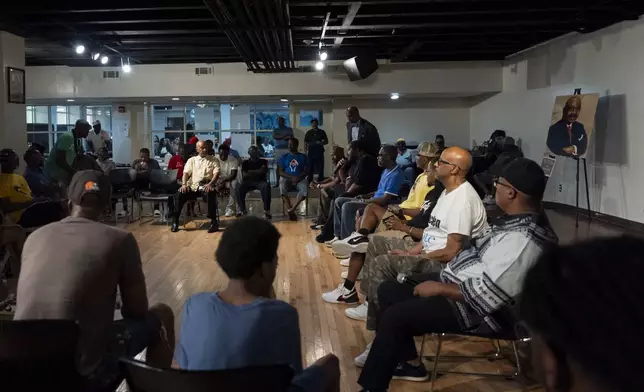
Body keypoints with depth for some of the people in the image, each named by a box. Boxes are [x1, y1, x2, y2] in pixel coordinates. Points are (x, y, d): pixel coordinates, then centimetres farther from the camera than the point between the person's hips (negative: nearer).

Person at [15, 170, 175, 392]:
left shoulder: (34, 237, 8)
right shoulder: (119, 239, -6)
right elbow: (137, 311, 3)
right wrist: (120, 308, 26)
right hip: (83, 373, -5)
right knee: (161, 316, 17)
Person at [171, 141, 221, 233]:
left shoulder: (214, 160, 13)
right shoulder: (192, 160, 20)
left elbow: (216, 173, -1)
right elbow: (186, 173, 8)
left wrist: (210, 184, -22)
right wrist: (184, 184, -13)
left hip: (206, 185, -2)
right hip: (193, 186, 2)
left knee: (211, 193, -37)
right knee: (180, 194, -26)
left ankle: (214, 222, -30)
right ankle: (175, 221, -13)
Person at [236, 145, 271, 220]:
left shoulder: (263, 161, 14)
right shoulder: (245, 163, 14)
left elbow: (264, 171, -4)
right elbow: (244, 175, -1)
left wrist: (250, 172, -7)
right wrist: (258, 172, -4)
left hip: (260, 181, -1)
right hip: (248, 181, 1)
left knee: (266, 186, -37)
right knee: (240, 188, -32)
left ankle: (267, 210, -37)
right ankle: (242, 209, -15)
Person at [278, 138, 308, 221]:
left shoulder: (303, 157, 11)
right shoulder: (284, 157, 11)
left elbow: (306, 171, 4)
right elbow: (280, 171, 3)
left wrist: (298, 177, -15)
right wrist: (292, 177, -13)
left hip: (300, 179, 0)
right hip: (287, 178, 0)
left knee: (305, 189, -35)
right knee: (282, 188, -36)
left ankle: (291, 210, -37)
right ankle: (291, 211, -36)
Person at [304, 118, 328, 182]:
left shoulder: (321, 132, 9)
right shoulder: (309, 132, 9)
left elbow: (326, 141, 12)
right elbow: (305, 143, 9)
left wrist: (321, 143, -9)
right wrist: (306, 150, -4)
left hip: (319, 151, 0)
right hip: (311, 152, 0)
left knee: (320, 167, 1)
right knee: (310, 167, 1)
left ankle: (320, 181, 8)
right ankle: (309, 181, 7)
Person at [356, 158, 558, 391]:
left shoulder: (522, 239, -28)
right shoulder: (523, 217, 4)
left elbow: (487, 295, -30)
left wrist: (439, 288, -18)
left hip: (476, 309, -11)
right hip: (462, 284, 11)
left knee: (394, 317, -19)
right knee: (389, 290, 8)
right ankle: (409, 363, 20)